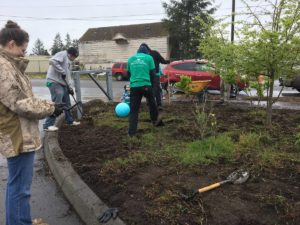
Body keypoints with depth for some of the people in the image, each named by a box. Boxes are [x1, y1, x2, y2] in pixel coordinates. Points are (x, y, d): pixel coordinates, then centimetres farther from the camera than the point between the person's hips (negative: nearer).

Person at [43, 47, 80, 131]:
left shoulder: (68, 61, 23)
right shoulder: (63, 54, -5)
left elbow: (67, 76, 23)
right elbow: (52, 61, -23)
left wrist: (69, 87, 13)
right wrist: (62, 72, -18)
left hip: (62, 83, 10)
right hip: (54, 82, -10)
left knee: (67, 103, 16)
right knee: (56, 104, -14)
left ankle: (70, 120, 30)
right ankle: (48, 125, -9)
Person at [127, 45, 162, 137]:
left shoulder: (130, 59, 12)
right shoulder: (149, 57, 5)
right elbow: (153, 73, 3)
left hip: (134, 86, 2)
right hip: (146, 85, -1)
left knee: (133, 110, 6)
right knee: (151, 103, 24)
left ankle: (131, 132, 4)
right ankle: (155, 120, 43)